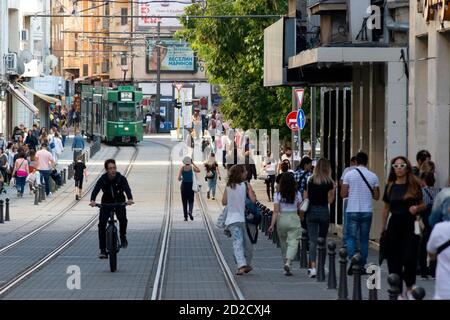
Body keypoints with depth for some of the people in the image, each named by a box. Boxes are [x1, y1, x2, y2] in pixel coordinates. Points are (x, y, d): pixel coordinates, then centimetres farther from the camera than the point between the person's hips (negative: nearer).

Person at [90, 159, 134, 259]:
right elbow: (96, 190, -29)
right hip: (106, 203, 0)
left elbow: (127, 189, -31)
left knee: (123, 219, -22)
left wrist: (130, 199, -52)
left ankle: (123, 237, 11)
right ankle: (103, 251, -12)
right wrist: (92, 200, -49)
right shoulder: (102, 179, -16)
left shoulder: (121, 179, -17)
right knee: (102, 223, -16)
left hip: (119, 203, 0)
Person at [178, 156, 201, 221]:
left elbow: (179, 178, -11)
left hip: (184, 185, 0)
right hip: (191, 185, 0)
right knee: (191, 201, 9)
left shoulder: (182, 168, -5)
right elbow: (198, 171, 14)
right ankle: (190, 211, -19)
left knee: (184, 202, 9)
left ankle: (185, 216, 6)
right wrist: (193, 163, 12)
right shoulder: (192, 168, -4)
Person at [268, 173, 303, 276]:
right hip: (294, 219, -1)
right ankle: (288, 262, -27)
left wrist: (272, 224, -8)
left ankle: (286, 263, 20)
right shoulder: (297, 194, -2)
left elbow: (276, 211, -8)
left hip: (281, 219, 1)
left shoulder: (278, 195, -3)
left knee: (284, 244, 14)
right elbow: (300, 208, 5)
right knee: (293, 242, -6)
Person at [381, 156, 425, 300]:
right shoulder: (390, 187, 7)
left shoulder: (414, 185, 0)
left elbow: (423, 205, 7)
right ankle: (399, 292, 12)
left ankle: (409, 289, 10)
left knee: (409, 259, -11)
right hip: (395, 224, 3)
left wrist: (417, 208, -16)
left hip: (410, 224, -3)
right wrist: (383, 228, 12)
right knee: (394, 261, 2)